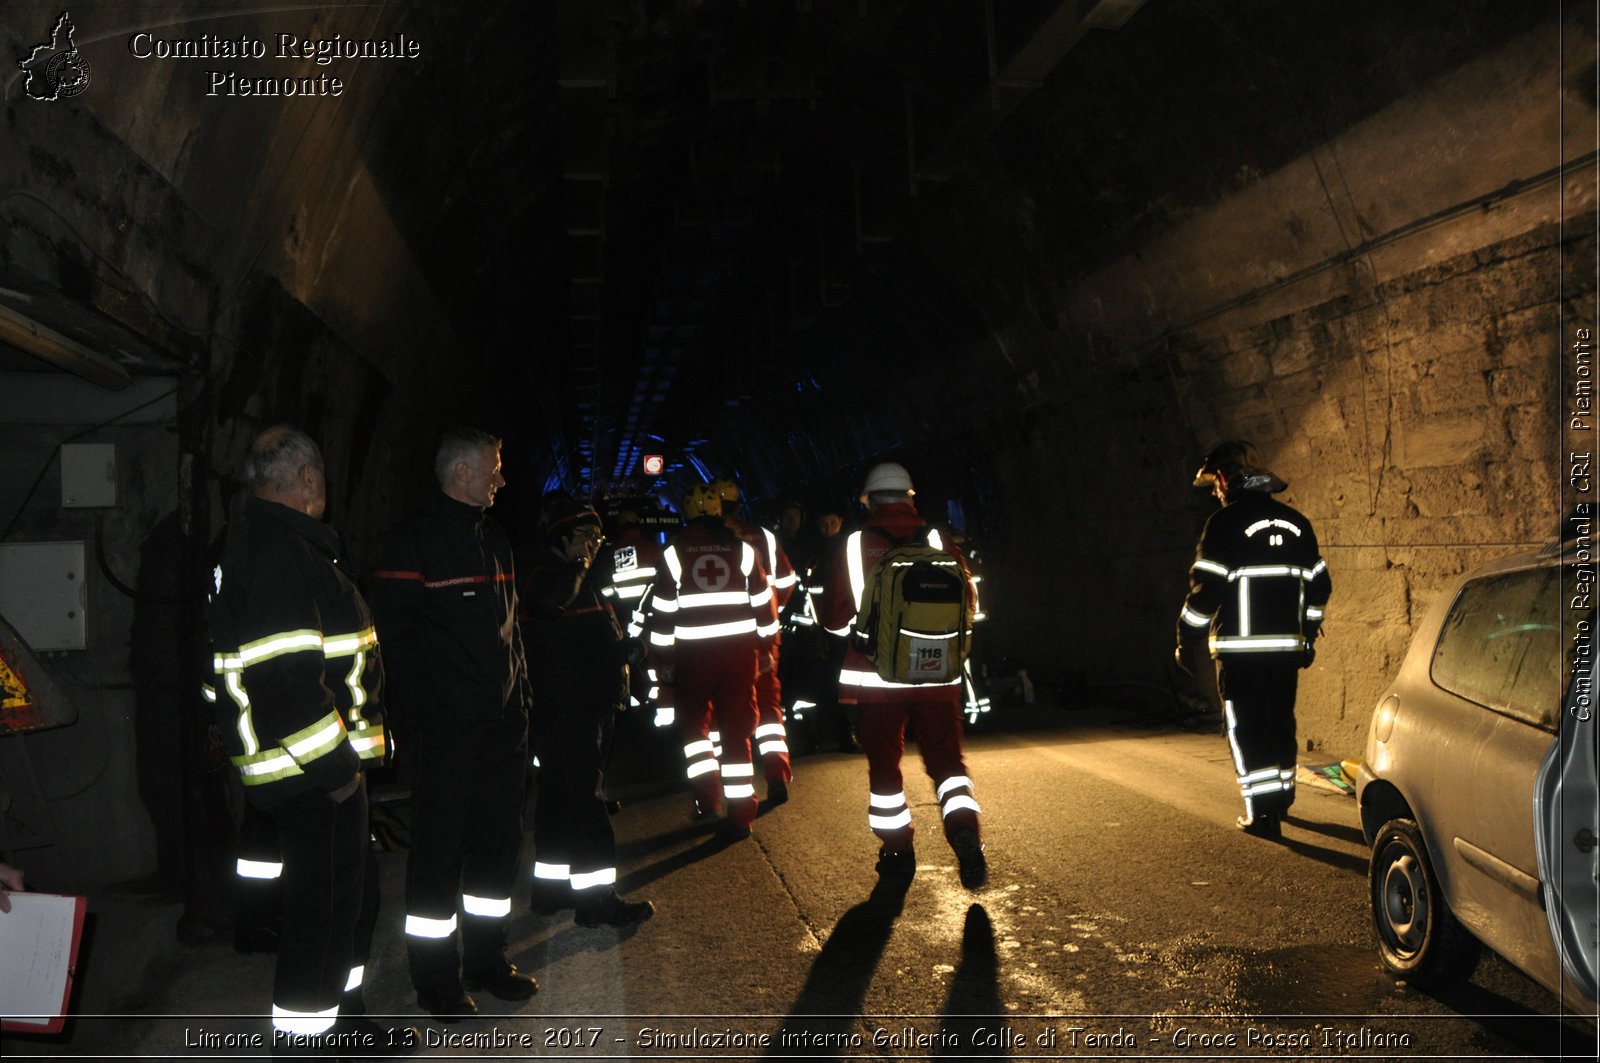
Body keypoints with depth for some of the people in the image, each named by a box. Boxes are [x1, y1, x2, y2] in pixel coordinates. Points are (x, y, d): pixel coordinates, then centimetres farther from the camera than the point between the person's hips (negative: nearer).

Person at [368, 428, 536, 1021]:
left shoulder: (494, 540, 15)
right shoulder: (415, 543, -10)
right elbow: (395, 637, -15)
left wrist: (520, 694, 14)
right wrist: (422, 716, -17)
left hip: (504, 721, 8)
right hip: (447, 727, -8)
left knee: (499, 839, 14)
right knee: (439, 849, 2)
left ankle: (486, 960, 29)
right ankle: (436, 980, 15)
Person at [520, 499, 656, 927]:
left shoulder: (585, 581, 21)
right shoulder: (546, 575, -10)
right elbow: (550, 600, -36)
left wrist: (626, 648, 10)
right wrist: (576, 562, -21)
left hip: (590, 703, 10)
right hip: (564, 705, -10)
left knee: (563, 791, 14)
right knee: (583, 793, -11)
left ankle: (551, 884, 22)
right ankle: (595, 897, -9)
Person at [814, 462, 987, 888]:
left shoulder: (852, 546, -5)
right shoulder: (938, 542, -2)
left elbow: (833, 617, -1)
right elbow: (968, 601, 6)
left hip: (878, 674, -1)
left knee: (884, 763, 14)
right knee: (947, 757, 11)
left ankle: (898, 851, 20)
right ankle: (965, 834, -9)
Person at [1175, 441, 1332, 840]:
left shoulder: (1226, 522, -11)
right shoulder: (1296, 522, 10)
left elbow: (1205, 589, -15)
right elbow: (1318, 585, 15)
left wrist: (1187, 641, -5)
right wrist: (1307, 635, 25)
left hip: (1240, 649, -6)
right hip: (1287, 647, 7)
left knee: (1246, 729, 0)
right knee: (1280, 722, 19)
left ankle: (1261, 813, -1)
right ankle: (1281, 797, 33)